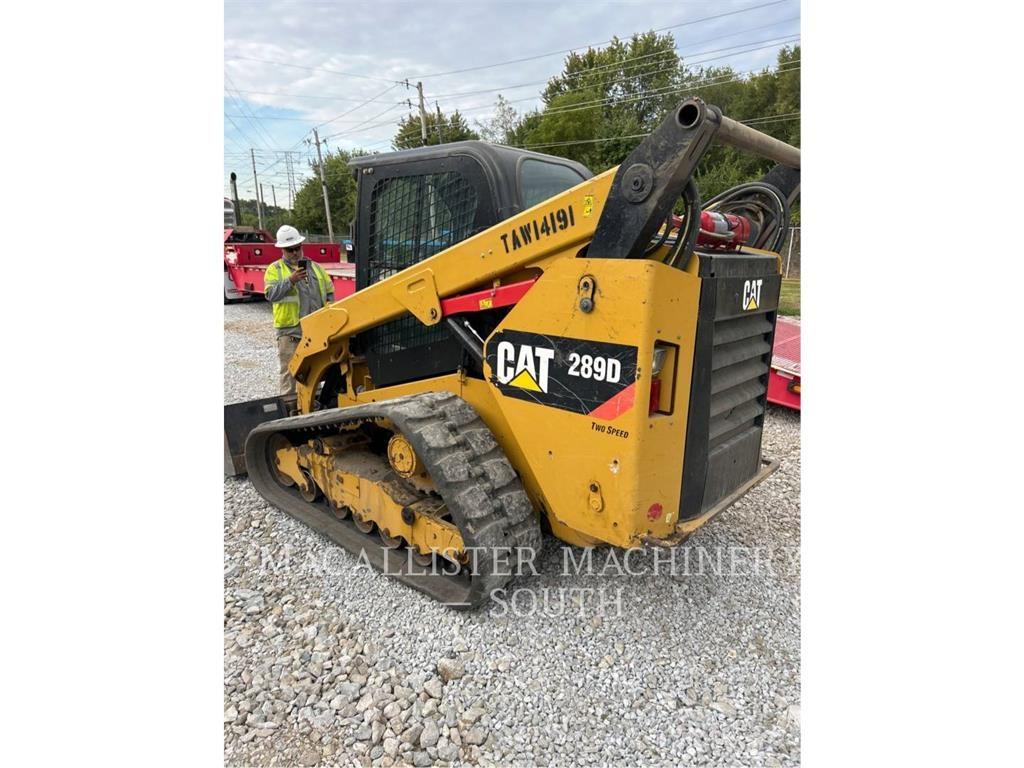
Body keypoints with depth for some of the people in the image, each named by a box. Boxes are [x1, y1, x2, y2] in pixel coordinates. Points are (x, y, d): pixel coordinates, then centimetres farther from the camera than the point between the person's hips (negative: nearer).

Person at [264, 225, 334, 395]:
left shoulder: (315, 267, 14)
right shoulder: (275, 269, 2)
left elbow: (329, 291, 18)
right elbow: (271, 294, -12)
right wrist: (290, 281, -23)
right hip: (290, 330, -4)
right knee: (290, 371, -2)